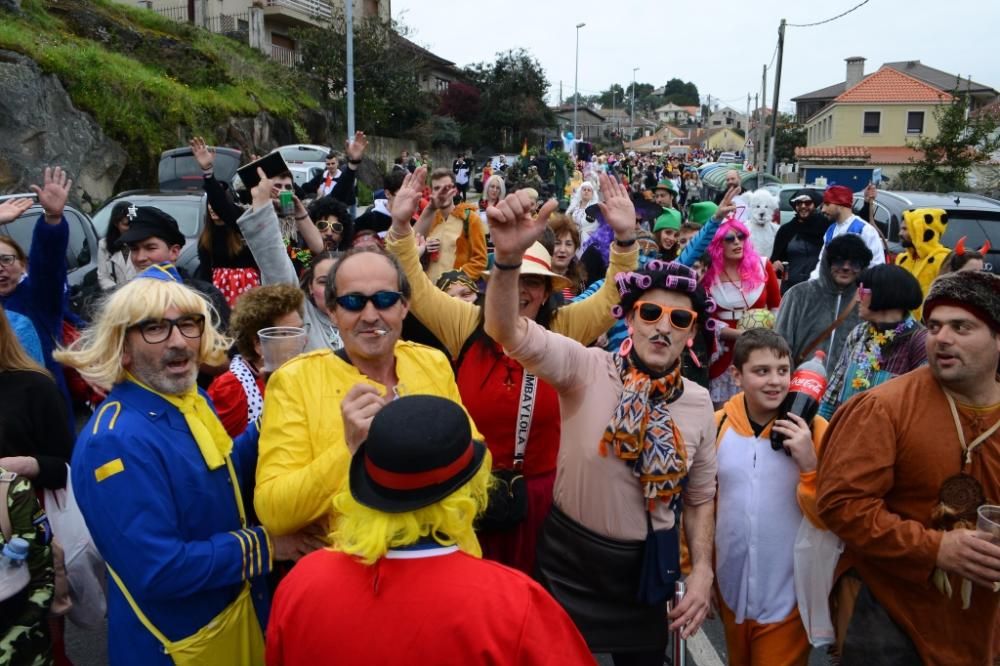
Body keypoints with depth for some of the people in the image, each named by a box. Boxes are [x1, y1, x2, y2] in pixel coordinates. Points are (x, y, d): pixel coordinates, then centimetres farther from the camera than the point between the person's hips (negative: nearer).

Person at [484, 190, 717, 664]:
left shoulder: (698, 403, -4)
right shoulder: (587, 369, -16)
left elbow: (700, 497, 7)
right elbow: (506, 331, -32)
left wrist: (702, 571, -3)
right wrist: (509, 256, -48)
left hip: (647, 567, 3)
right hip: (569, 559, -3)